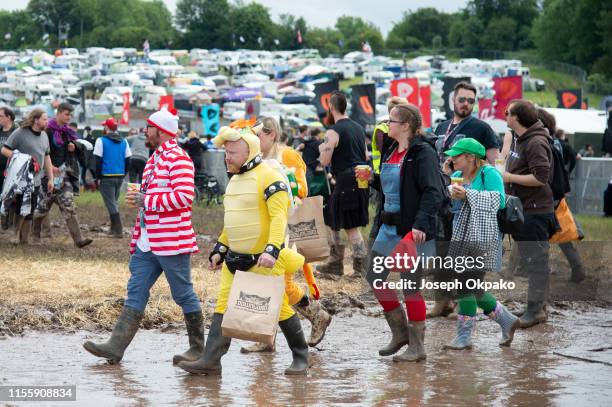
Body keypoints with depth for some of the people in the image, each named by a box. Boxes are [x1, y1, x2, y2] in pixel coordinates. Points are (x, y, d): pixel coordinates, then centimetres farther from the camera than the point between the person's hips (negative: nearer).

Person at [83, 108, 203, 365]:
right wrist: (137, 197, 9)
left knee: (184, 294, 1)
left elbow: (184, 196, -24)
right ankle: (116, 346, 1)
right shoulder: (154, 159, 18)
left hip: (171, 241, -10)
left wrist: (146, 201, -19)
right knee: (135, 292, 4)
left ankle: (197, 348, 11)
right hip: (147, 242, 10)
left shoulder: (178, 159, -14)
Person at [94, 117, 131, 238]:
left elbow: (98, 161, -8)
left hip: (107, 177, -5)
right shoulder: (124, 142, 7)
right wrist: (123, 174, 15)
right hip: (120, 177, 5)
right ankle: (114, 228, 24)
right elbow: (127, 159, 8)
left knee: (111, 204, -2)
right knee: (115, 202, 20)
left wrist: (97, 177, -1)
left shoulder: (101, 141, -7)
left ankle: (118, 231, -10)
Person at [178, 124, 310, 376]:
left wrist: (272, 250, -32)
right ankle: (210, 361, -3)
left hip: (264, 260, -8)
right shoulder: (235, 180, 15)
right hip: (235, 259, 8)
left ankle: (301, 358, 17)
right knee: (223, 307, 0)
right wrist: (219, 250, 20)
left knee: (279, 308, 1)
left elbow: (279, 217, -22)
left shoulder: (268, 178, -14)